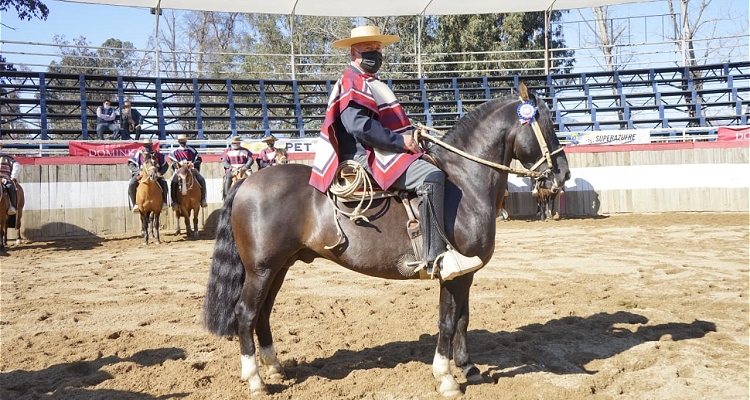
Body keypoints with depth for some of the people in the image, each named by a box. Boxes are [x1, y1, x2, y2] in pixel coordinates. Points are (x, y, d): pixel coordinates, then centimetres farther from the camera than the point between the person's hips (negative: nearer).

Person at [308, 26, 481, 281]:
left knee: (441, 171, 16)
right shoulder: (351, 83, -6)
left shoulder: (373, 85, 27)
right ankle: (436, 258, -30)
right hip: (367, 156, -11)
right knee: (431, 176, -30)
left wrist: (411, 135, 10)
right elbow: (358, 125, -21)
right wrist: (400, 140, -21)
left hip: (387, 152, 11)